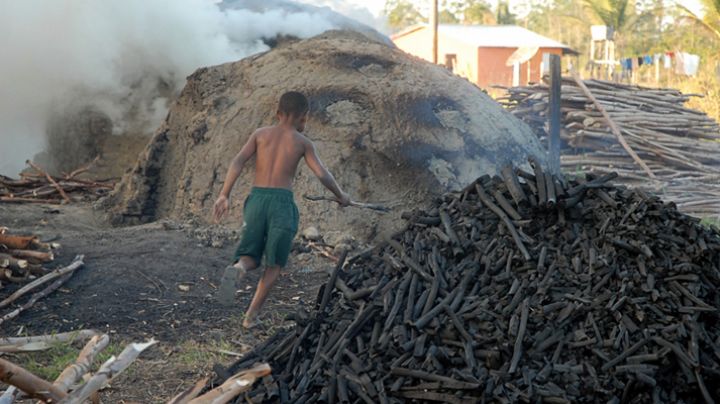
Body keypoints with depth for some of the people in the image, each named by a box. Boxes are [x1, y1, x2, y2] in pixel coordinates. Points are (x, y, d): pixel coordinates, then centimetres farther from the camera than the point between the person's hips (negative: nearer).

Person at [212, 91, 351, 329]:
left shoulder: (260, 134, 12)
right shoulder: (303, 142, 7)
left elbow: (238, 162, -1)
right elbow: (323, 175, 1)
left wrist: (224, 196, -5)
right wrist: (341, 196, 18)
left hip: (256, 200, 2)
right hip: (282, 202, -2)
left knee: (250, 259, 10)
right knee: (274, 264, 15)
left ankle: (236, 270, -27)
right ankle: (251, 315, 4)